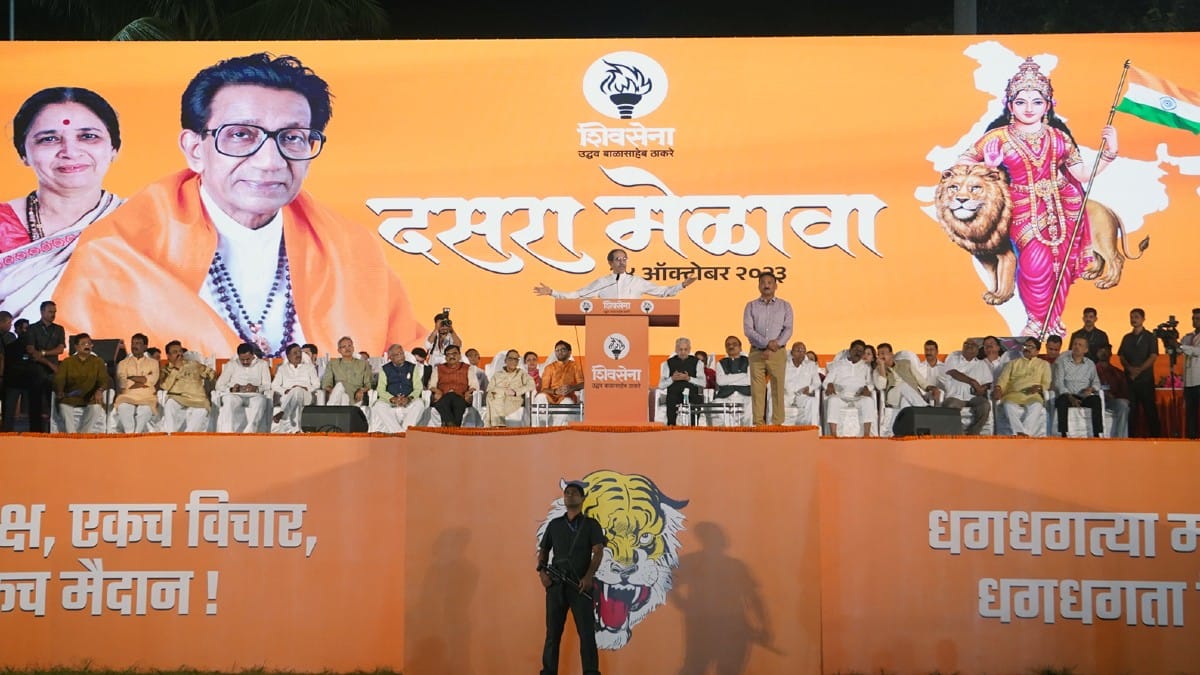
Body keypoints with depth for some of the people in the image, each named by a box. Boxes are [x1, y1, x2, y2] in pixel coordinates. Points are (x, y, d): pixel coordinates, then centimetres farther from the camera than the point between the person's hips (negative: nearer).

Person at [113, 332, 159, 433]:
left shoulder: (153, 363, 18)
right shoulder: (123, 363, 19)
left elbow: (152, 380, -1)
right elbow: (122, 384, 3)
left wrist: (131, 377, 1)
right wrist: (143, 380, -6)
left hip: (147, 398, -1)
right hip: (127, 397, 1)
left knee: (145, 409, -35)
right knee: (123, 407, -34)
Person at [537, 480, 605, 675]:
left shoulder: (591, 524, 5)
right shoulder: (554, 525, 15)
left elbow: (598, 552, -7)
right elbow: (543, 551, 18)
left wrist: (589, 576, -21)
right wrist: (542, 572, -2)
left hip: (581, 586, -3)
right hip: (556, 585, 3)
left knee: (587, 632, -6)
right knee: (552, 632, 3)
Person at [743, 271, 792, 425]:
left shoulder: (784, 306, 9)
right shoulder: (751, 306, 8)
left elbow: (788, 330, 0)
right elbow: (748, 330, -3)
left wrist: (775, 346, -14)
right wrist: (767, 343, -15)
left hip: (778, 353, 0)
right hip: (757, 353, 0)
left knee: (778, 389, -2)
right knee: (757, 390, -2)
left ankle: (777, 423, 1)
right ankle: (759, 424, 1)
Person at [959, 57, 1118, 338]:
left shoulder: (1058, 137, 0)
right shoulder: (1001, 136, -6)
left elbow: (1083, 175, 3)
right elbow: (966, 160, 6)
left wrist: (1109, 152, -8)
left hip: (1063, 207, 3)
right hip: (1025, 209, -3)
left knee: (1060, 261, 7)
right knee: (1037, 263, -15)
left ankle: (1053, 319, 29)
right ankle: (1037, 320, 10)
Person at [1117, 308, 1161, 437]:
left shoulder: (1150, 337, 4)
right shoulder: (1127, 338, 15)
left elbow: (1153, 357, -6)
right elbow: (1121, 356, 8)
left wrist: (1139, 369, -17)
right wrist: (1130, 368, -11)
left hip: (1145, 378, -3)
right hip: (1129, 378, 3)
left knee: (1150, 408, -3)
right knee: (1131, 409, 1)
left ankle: (1155, 435, 0)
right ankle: (1130, 436, 3)